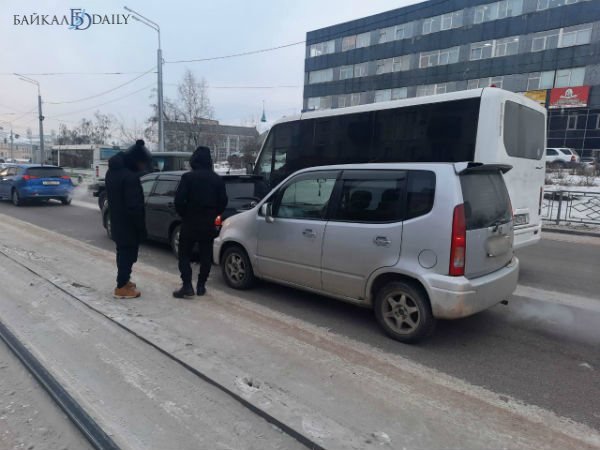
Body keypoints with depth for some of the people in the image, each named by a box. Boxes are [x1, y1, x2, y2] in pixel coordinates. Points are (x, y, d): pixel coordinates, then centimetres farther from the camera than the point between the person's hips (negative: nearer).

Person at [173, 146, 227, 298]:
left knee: (184, 255, 6)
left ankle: (187, 286, -2)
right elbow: (223, 201, 4)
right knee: (206, 257, 12)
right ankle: (201, 286, 17)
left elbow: (179, 200, -13)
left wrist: (183, 215, 3)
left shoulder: (188, 177, -8)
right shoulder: (217, 179, 3)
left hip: (190, 223, -3)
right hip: (208, 225, 3)